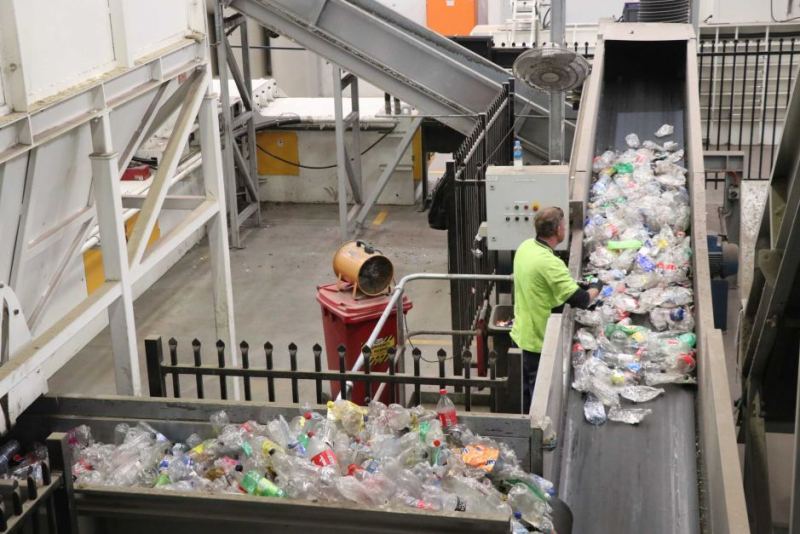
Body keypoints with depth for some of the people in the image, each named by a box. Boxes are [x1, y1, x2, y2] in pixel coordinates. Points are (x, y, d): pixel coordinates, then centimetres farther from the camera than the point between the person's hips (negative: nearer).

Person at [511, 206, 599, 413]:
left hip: (521, 333, 8)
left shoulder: (526, 247, -2)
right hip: (538, 341, -8)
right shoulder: (549, 263, -29)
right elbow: (580, 300, -28)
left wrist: (579, 287, 3)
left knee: (527, 392, 23)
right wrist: (594, 291, -6)